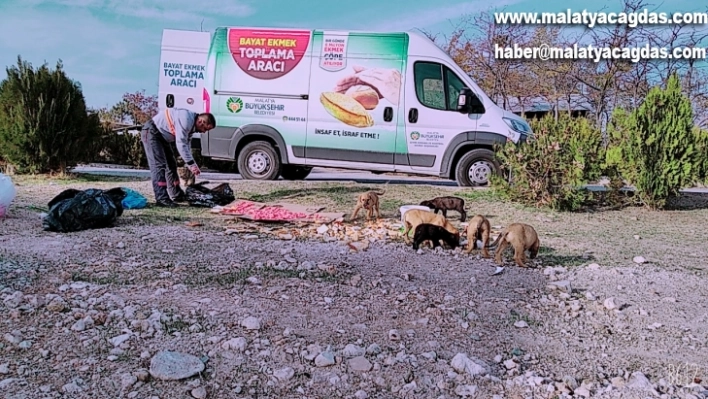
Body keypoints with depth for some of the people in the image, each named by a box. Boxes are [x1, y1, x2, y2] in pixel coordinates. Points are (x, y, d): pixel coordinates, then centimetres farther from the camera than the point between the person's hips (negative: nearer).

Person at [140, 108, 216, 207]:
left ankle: (176, 195, 25)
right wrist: (191, 164, -26)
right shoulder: (186, 119, -28)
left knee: (171, 164, 14)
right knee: (159, 165, -17)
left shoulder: (192, 125, 4)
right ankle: (161, 198, -20)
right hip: (151, 132, -11)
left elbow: (187, 145, 10)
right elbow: (180, 144, -30)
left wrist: (193, 165, 5)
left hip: (162, 136, 11)